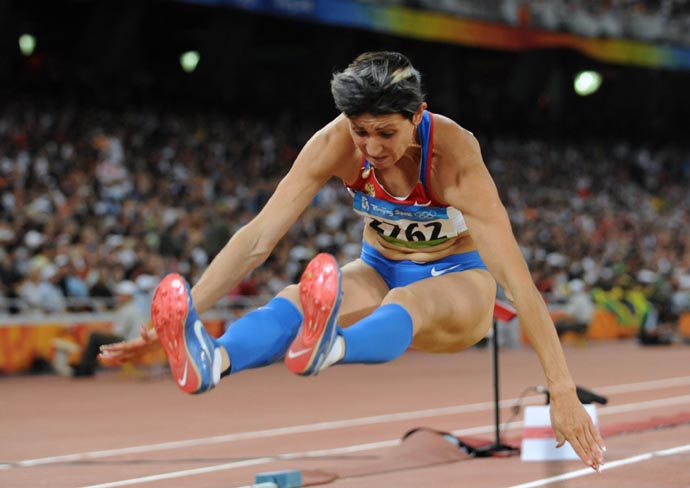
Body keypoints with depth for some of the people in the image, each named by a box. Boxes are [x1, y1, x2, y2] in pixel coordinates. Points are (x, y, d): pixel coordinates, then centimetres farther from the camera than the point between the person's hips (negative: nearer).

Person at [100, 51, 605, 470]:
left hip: (458, 282, -3)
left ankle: (328, 349, -74)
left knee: (411, 303, -40)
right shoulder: (336, 143, -19)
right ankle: (212, 361, -63)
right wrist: (176, 316, -32)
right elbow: (258, 238, -22)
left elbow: (517, 279, -33)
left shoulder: (454, 154, -29)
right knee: (300, 298, -32)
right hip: (380, 272, 3)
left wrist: (564, 393, -38)